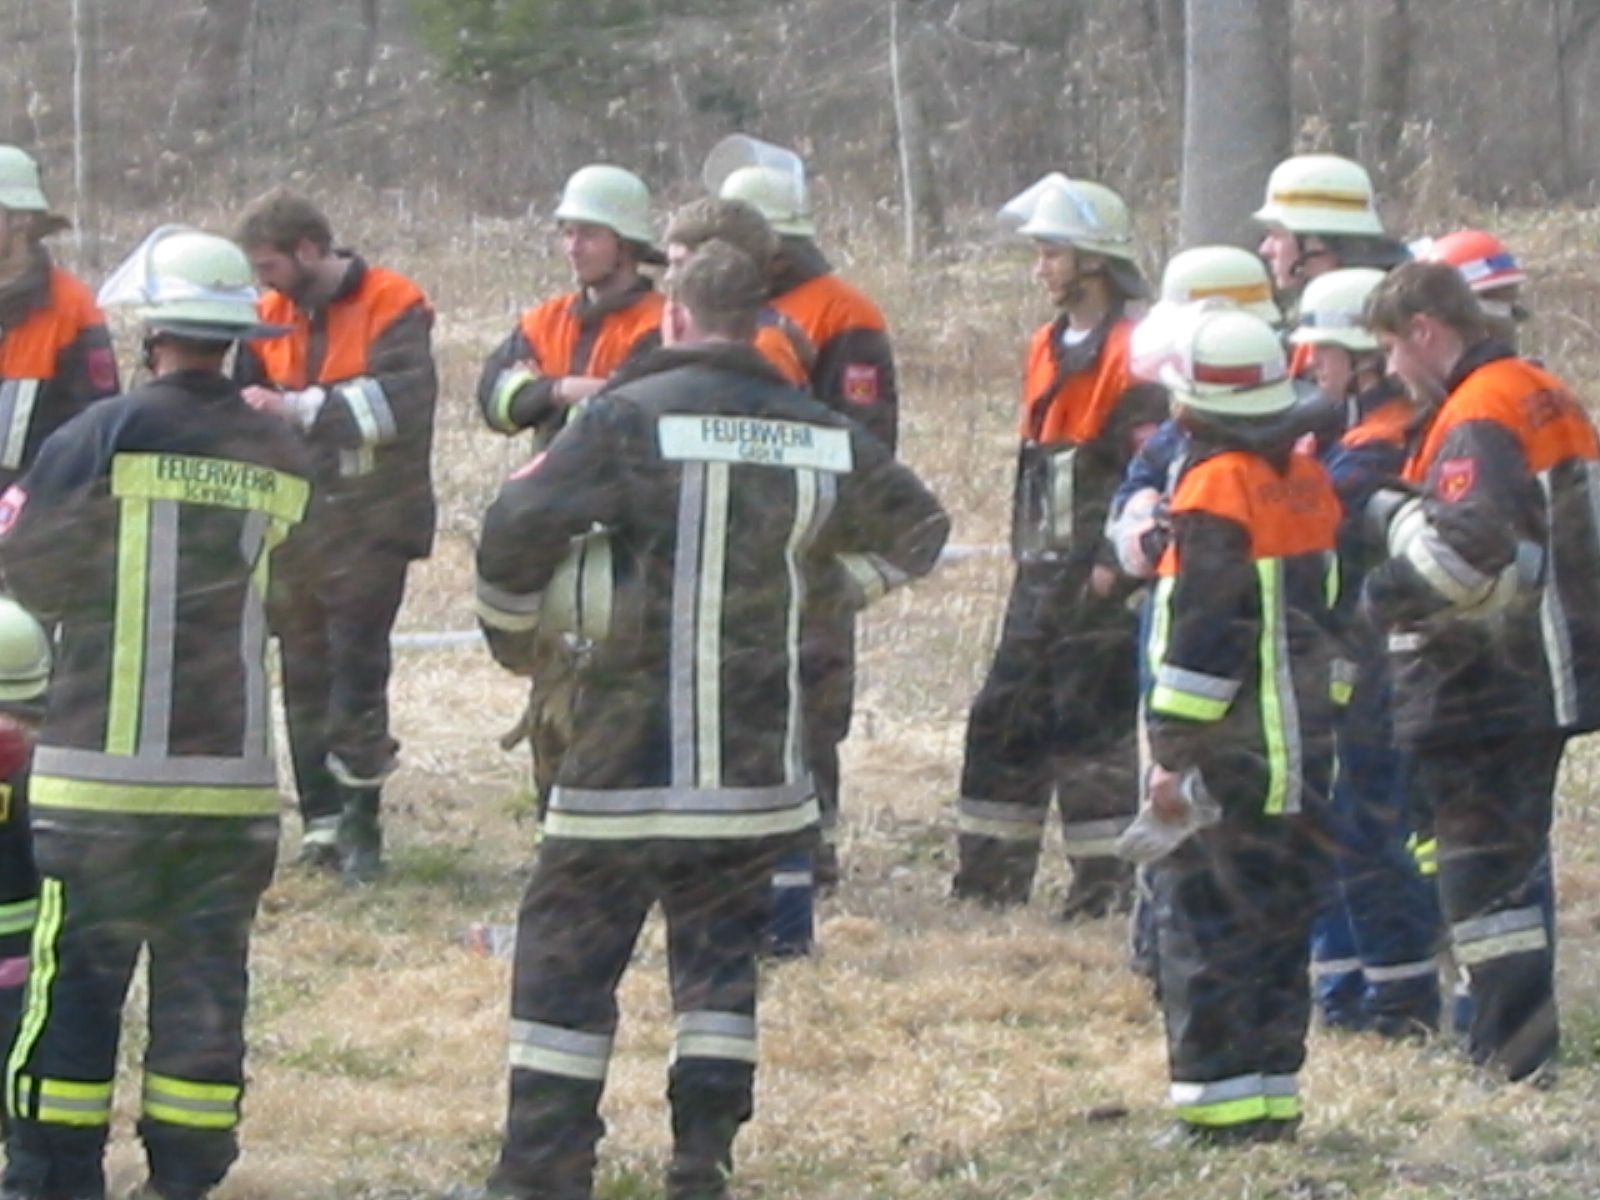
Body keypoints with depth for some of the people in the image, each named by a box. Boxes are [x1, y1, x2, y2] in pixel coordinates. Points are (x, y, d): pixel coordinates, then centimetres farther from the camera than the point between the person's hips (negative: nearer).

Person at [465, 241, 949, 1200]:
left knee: (568, 952, 4)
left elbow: (519, 530, -12)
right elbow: (916, 533, 21)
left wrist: (515, 635, 5)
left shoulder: (631, 418, -9)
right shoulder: (825, 439, 5)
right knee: (722, 956, 15)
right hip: (758, 760, 4)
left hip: (630, 757, -4)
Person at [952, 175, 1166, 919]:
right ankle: (994, 871, 15)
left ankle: (1105, 878, 1)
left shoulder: (1131, 354, -13)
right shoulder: (1050, 348, 16)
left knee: (1090, 722, -6)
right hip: (1043, 570, 9)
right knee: (1006, 716, 9)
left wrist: (1115, 563, -20)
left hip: (1098, 576, -9)